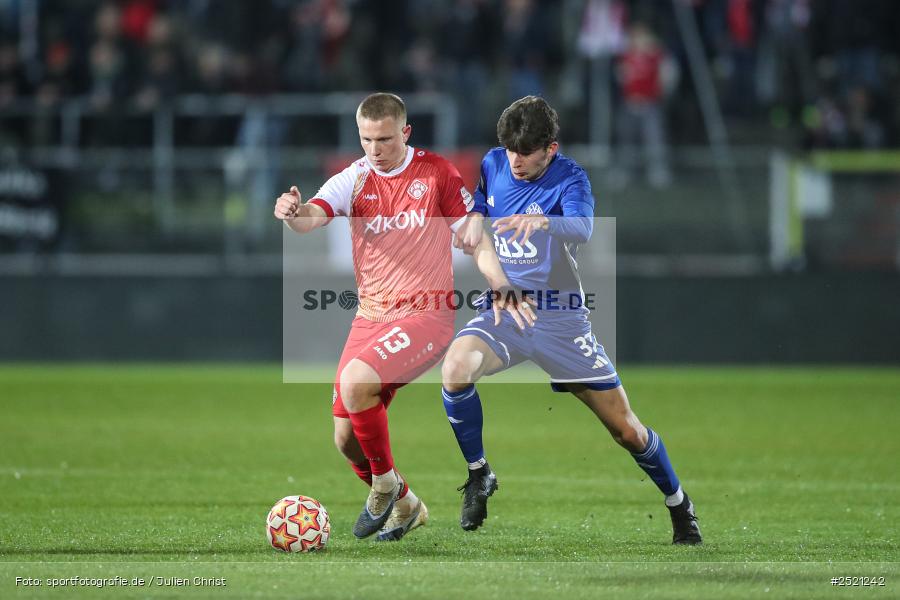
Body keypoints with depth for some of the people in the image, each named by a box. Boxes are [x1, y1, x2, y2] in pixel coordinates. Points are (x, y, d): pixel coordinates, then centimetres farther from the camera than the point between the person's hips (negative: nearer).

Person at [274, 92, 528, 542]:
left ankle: (385, 484, -8)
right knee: (347, 439, 1)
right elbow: (314, 216, -17)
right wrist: (294, 214, -42)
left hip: (425, 315, -4)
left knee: (355, 382, -30)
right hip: (370, 317, 5)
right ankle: (405, 506, 28)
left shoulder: (437, 172, -2)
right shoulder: (354, 180, 2)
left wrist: (503, 289, -13)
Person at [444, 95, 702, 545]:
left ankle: (680, 506, 25)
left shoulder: (569, 178, -12)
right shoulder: (493, 164, 2)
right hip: (502, 310, 3)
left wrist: (541, 222, -54)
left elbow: (583, 229, -34)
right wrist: (473, 219, 0)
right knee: (454, 368, -31)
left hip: (559, 317, -3)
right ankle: (479, 474, -9)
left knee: (627, 430, -1)